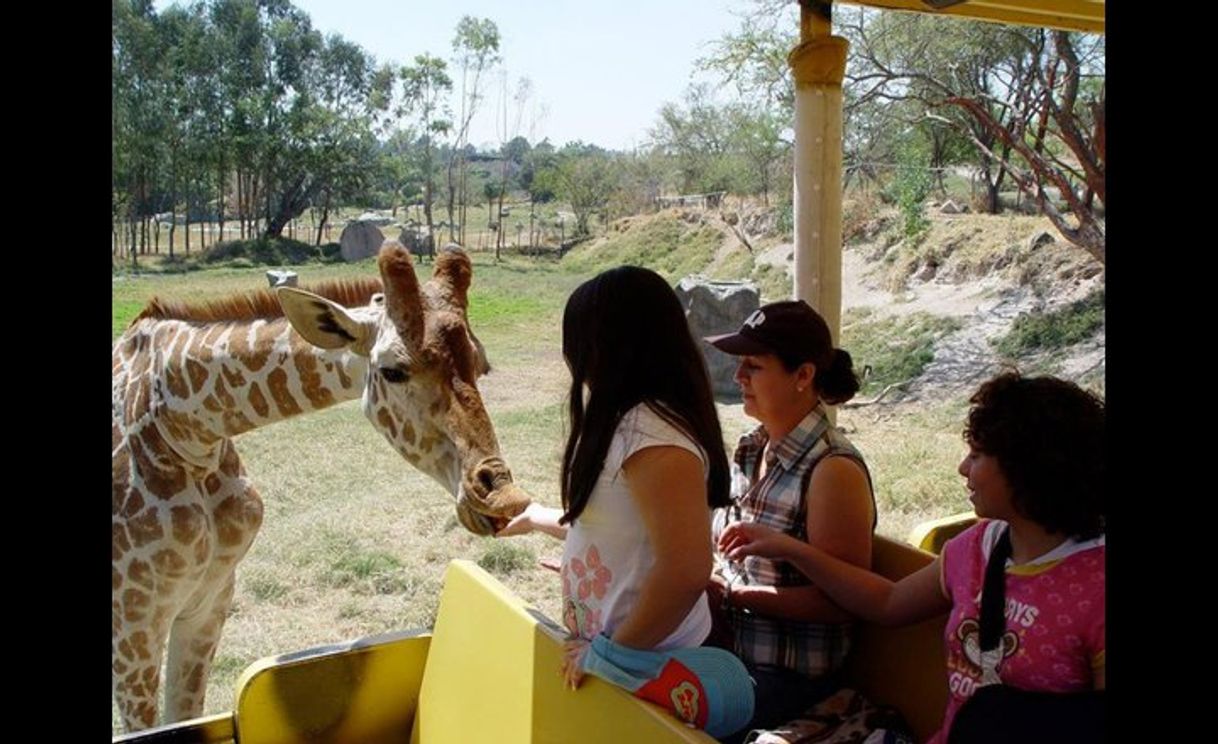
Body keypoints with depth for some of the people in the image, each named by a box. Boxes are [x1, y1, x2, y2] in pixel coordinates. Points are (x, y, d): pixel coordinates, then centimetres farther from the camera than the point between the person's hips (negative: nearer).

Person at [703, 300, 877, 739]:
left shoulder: (833, 470, -17)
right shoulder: (752, 448, 6)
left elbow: (841, 600, -16)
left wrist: (731, 595, -17)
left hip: (787, 672, -7)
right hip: (728, 646, 7)